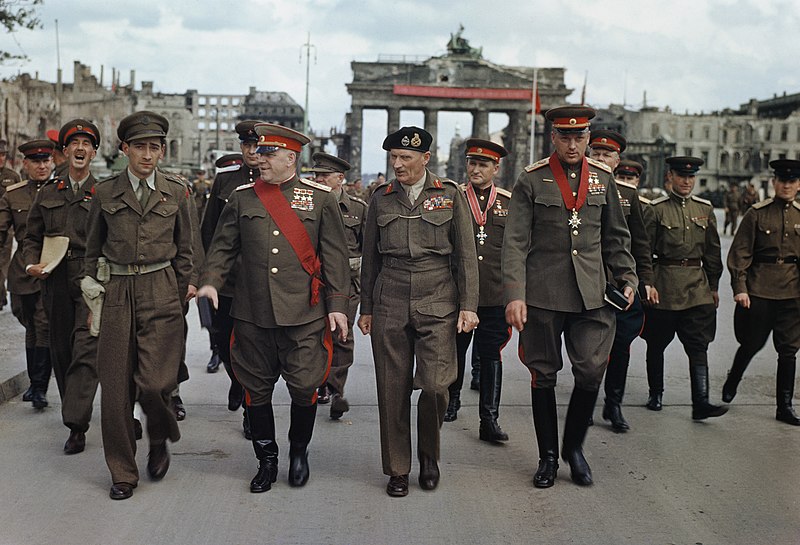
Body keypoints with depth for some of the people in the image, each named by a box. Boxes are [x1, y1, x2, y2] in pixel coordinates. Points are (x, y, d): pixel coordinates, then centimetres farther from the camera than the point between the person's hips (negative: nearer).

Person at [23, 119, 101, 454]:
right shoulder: (47, 195, 14)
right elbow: (32, 238, 18)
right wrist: (32, 264, -1)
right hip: (56, 284, 4)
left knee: (85, 351, -12)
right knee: (61, 352, 10)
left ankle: (76, 426, -13)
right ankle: (74, 412, 26)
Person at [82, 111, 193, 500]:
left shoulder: (176, 192, 6)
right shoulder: (105, 193, 6)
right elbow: (92, 250, 13)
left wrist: (181, 299, 9)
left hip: (161, 293, -1)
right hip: (117, 293, 1)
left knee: (154, 382, -11)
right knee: (116, 387, 2)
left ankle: (160, 439, 22)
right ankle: (122, 473, 18)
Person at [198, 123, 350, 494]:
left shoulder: (320, 197, 3)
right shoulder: (242, 197, 8)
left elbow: (335, 255, 3)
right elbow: (223, 246, 10)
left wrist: (338, 304, -2)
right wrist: (211, 281, -7)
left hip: (304, 314, -2)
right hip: (252, 313, 2)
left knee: (305, 386, 0)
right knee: (257, 389, 9)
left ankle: (299, 451, 27)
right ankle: (266, 460, 26)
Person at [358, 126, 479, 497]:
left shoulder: (450, 195, 3)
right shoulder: (381, 198, 9)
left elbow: (466, 254, 4)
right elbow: (370, 258, 14)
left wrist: (468, 306, -2)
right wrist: (365, 308, 13)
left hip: (437, 304, -2)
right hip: (390, 305, 2)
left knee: (435, 386, -11)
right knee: (393, 390, 3)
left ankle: (429, 453, 17)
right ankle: (397, 469, 17)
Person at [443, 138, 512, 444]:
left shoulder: (509, 203, 7)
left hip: (496, 295, 0)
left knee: (491, 355, 2)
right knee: (455, 351, 14)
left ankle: (489, 420, 7)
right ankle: (451, 401, 35)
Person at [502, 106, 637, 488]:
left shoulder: (603, 178, 9)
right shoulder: (532, 180, -1)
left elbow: (616, 237, 18)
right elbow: (515, 242, -5)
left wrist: (627, 278, 10)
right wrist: (514, 295, -13)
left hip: (591, 295, 2)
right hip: (542, 295, -2)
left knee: (592, 371, -3)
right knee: (543, 376, 6)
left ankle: (574, 447, 20)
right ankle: (548, 456, 22)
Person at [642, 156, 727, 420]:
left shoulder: (705, 209, 9)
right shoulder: (657, 208, -4)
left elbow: (713, 250, 14)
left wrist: (714, 286, 14)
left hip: (697, 286, 3)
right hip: (664, 285, -3)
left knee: (699, 345, -4)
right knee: (657, 344, 9)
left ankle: (701, 403, -5)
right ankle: (655, 394, 26)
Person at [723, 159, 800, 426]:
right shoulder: (757, 213, -2)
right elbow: (740, 253, -4)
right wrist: (740, 288, -11)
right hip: (759, 289, -3)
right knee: (752, 343, 6)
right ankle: (732, 382, 35)